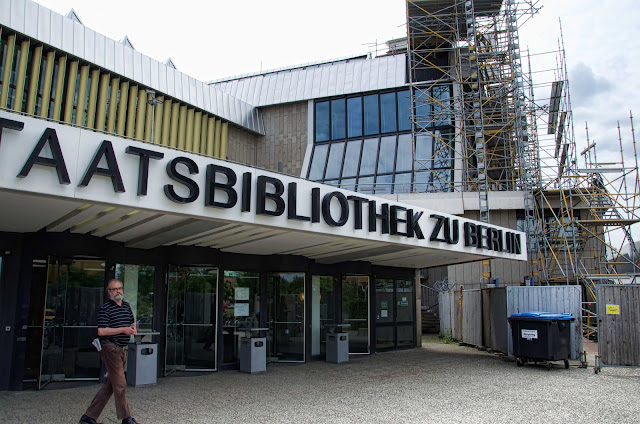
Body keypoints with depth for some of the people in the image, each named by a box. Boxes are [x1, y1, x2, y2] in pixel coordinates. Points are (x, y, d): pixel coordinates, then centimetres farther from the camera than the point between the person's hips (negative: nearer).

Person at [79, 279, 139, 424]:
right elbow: (101, 331, -17)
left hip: (122, 349, 8)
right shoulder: (105, 308, -10)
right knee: (120, 384, -3)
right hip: (111, 348, -8)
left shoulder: (126, 306, 13)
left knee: (110, 385, 11)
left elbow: (132, 323, 26)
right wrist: (123, 330, -19)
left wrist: (133, 328, 3)